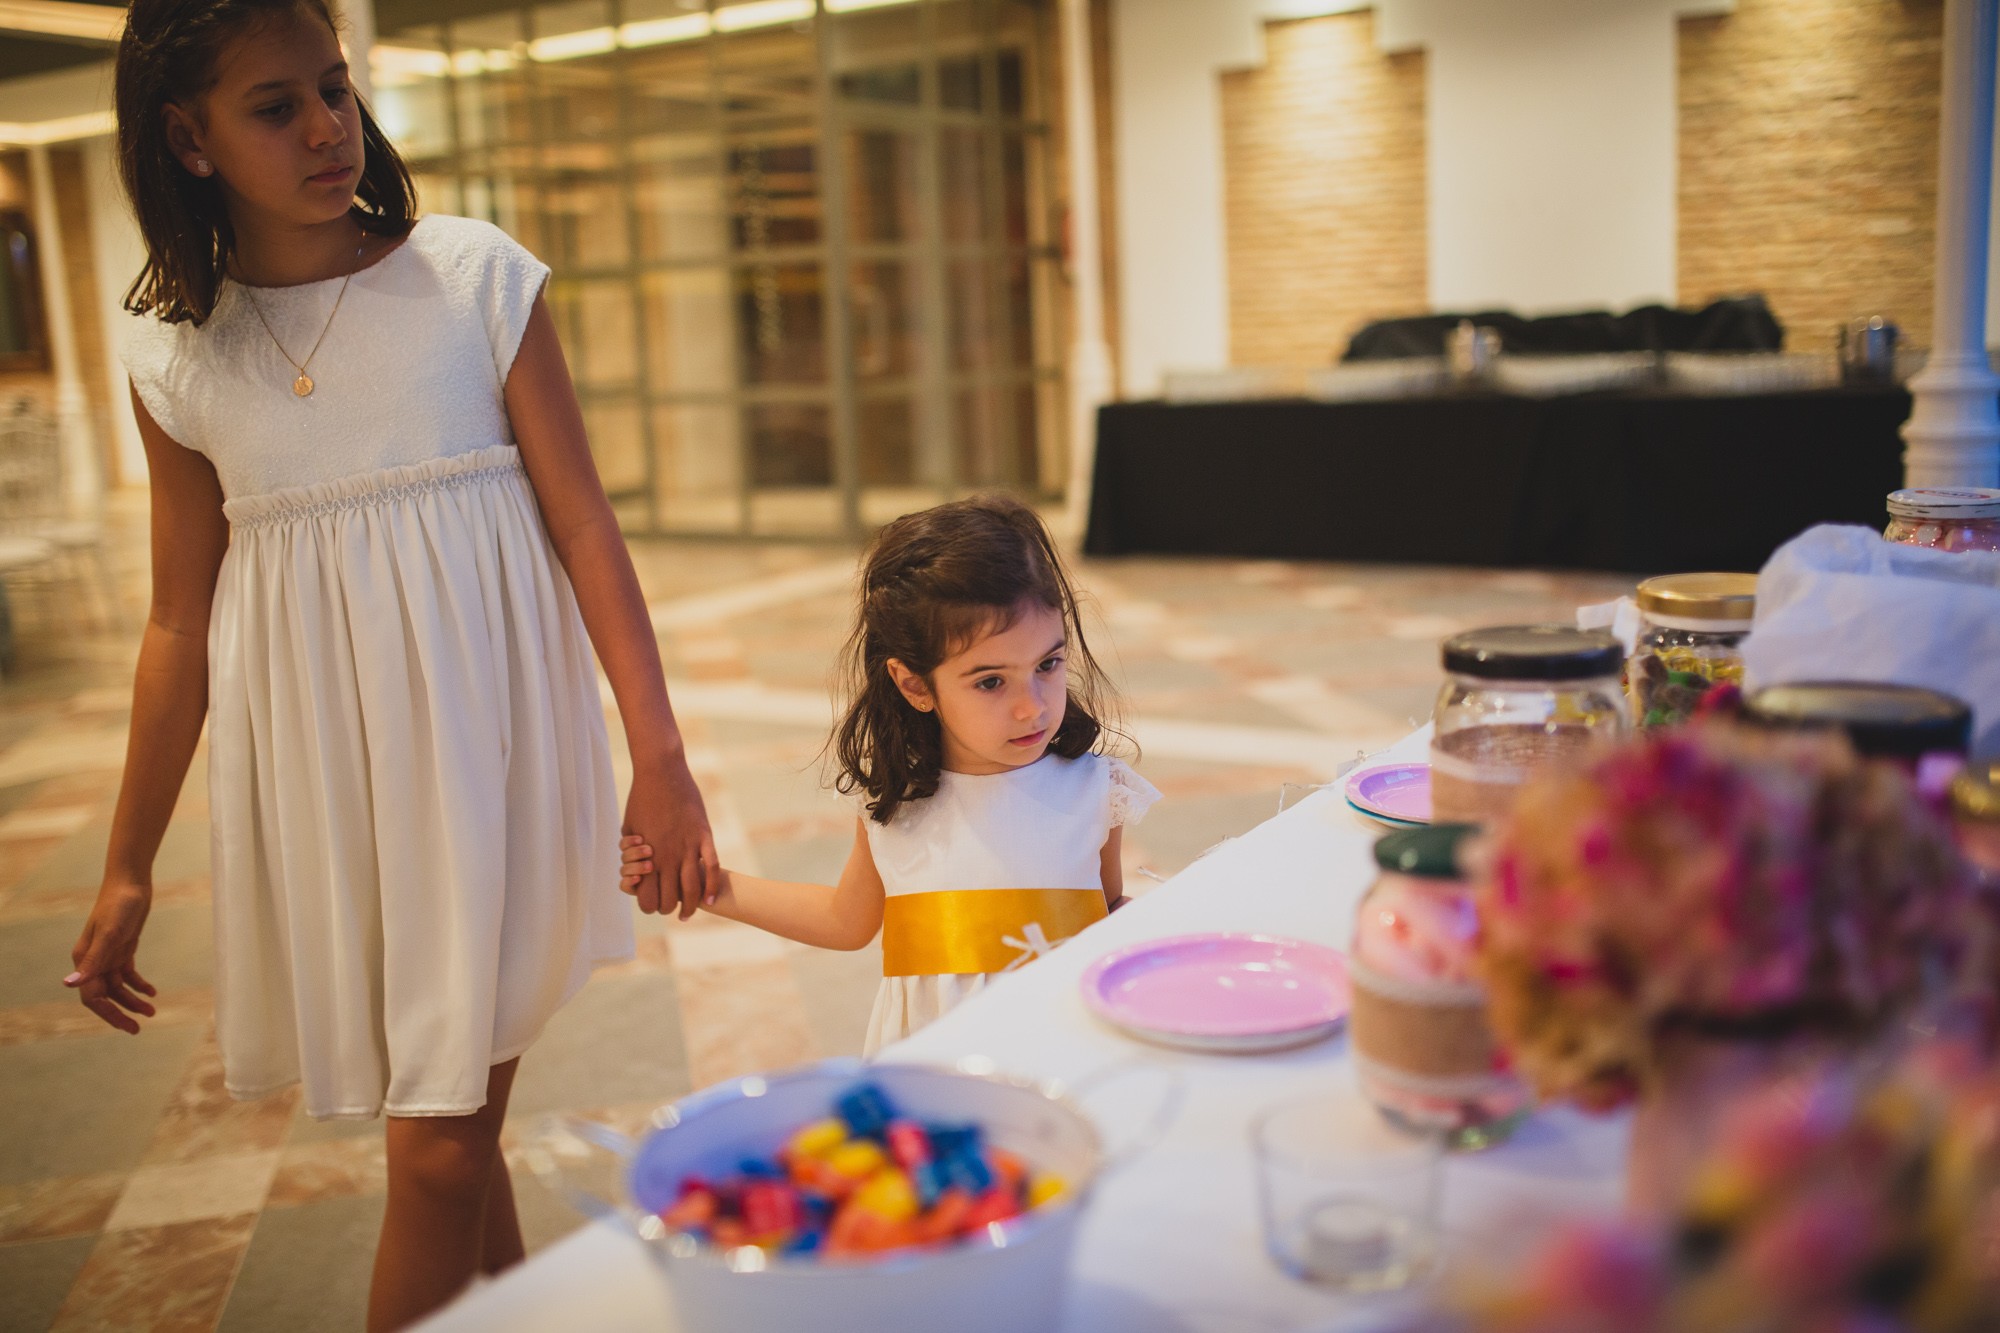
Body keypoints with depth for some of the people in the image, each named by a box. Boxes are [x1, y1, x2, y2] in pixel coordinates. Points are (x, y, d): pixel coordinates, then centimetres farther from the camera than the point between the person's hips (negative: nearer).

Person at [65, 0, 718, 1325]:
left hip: (481, 741, -2)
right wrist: (128, 869, 13)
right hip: (317, 766, 2)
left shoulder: (475, 277, -4)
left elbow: (584, 524, -3)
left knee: (439, 1145, -2)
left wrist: (661, 756, -7)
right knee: (455, 1128, 12)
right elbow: (181, 623, 9)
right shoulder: (175, 353, 3)